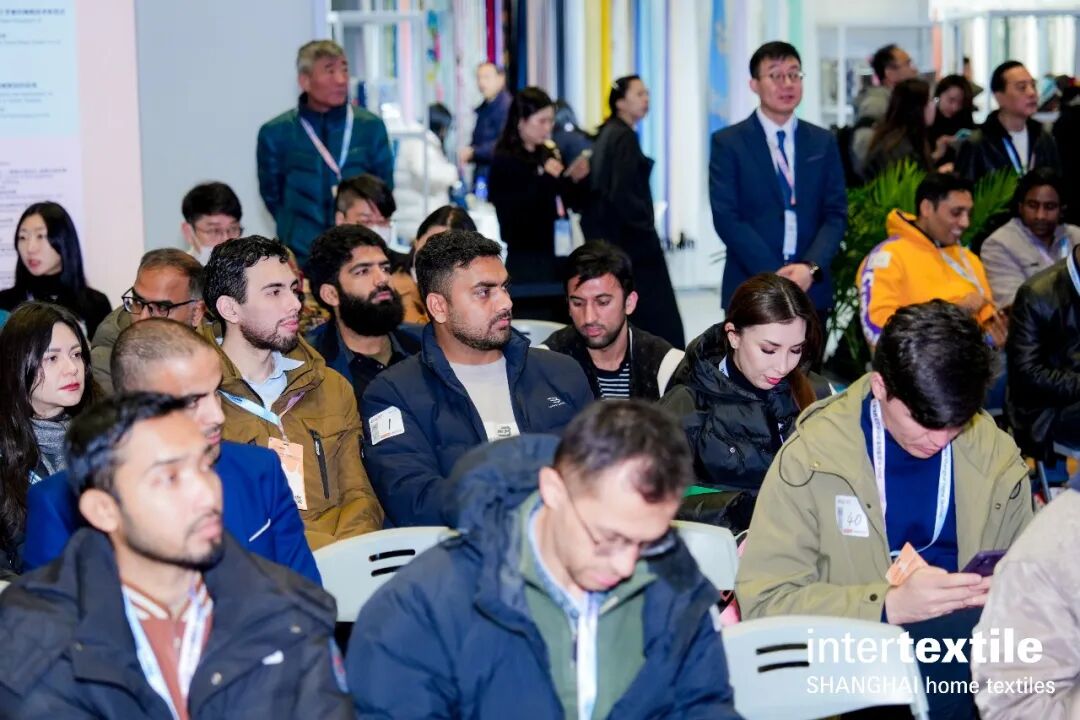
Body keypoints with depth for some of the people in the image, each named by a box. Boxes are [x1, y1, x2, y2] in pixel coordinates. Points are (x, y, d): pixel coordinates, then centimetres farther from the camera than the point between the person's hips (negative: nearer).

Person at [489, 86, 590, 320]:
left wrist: (578, 180, 0)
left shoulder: (550, 153, 12)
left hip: (559, 256, 6)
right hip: (527, 264, -5)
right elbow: (512, 215, -16)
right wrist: (546, 179, -18)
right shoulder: (504, 161, -4)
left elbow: (575, 203, 20)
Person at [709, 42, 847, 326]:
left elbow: (836, 214, 7)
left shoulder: (823, 142, 12)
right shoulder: (728, 142, 1)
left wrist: (810, 267, -11)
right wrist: (773, 276, -14)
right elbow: (726, 217, -6)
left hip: (811, 290, 3)